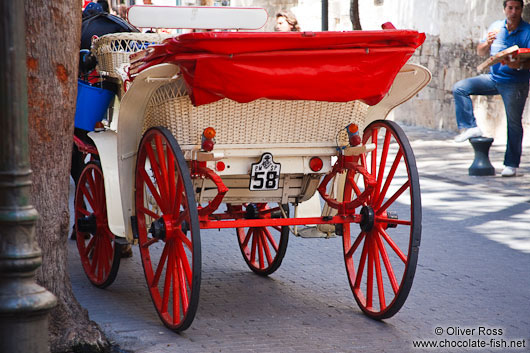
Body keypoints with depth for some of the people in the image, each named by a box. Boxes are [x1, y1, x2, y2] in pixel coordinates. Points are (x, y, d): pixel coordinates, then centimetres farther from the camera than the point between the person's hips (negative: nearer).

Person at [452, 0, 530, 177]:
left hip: (515, 84, -5)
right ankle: (470, 128, -7)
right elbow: (480, 53, 10)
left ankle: (511, 164, 9)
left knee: (514, 123, -1)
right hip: (493, 78, 5)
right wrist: (487, 43, -12)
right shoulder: (496, 27, 6)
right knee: (459, 88, -9)